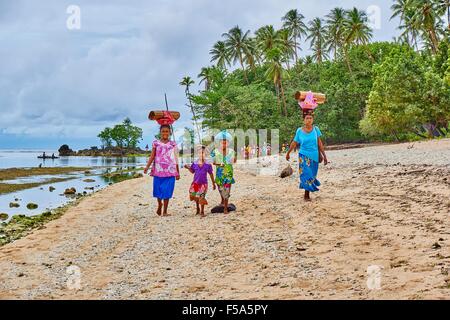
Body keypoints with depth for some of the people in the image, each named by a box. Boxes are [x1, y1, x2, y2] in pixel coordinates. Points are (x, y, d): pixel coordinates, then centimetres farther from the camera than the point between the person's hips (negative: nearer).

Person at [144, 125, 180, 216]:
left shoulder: (173, 144, 7)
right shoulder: (156, 143, 6)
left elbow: (176, 160, 9)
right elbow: (152, 156, 4)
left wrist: (178, 173, 9)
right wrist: (147, 167, -10)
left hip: (170, 172, 0)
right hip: (158, 171, 0)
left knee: (167, 191, -2)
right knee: (158, 190, 4)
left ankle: (165, 211, 7)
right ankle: (160, 205, 31)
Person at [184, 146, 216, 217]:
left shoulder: (208, 164, -5)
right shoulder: (195, 164, -1)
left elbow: (211, 174, 4)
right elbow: (192, 171, 12)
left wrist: (213, 184, 8)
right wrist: (188, 168, -9)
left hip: (203, 183, -2)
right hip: (195, 183, 2)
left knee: (201, 197, -3)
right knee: (195, 196, 8)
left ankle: (202, 212, 13)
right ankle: (198, 208, 33)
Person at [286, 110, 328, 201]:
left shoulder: (315, 129, -1)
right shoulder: (299, 131, -4)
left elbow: (319, 143, 2)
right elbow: (294, 143, 8)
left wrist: (324, 155, 2)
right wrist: (288, 153, 16)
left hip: (314, 156, 2)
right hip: (304, 156, -2)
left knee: (312, 174, 8)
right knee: (306, 174, -8)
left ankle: (307, 193, 23)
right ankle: (306, 195, 1)